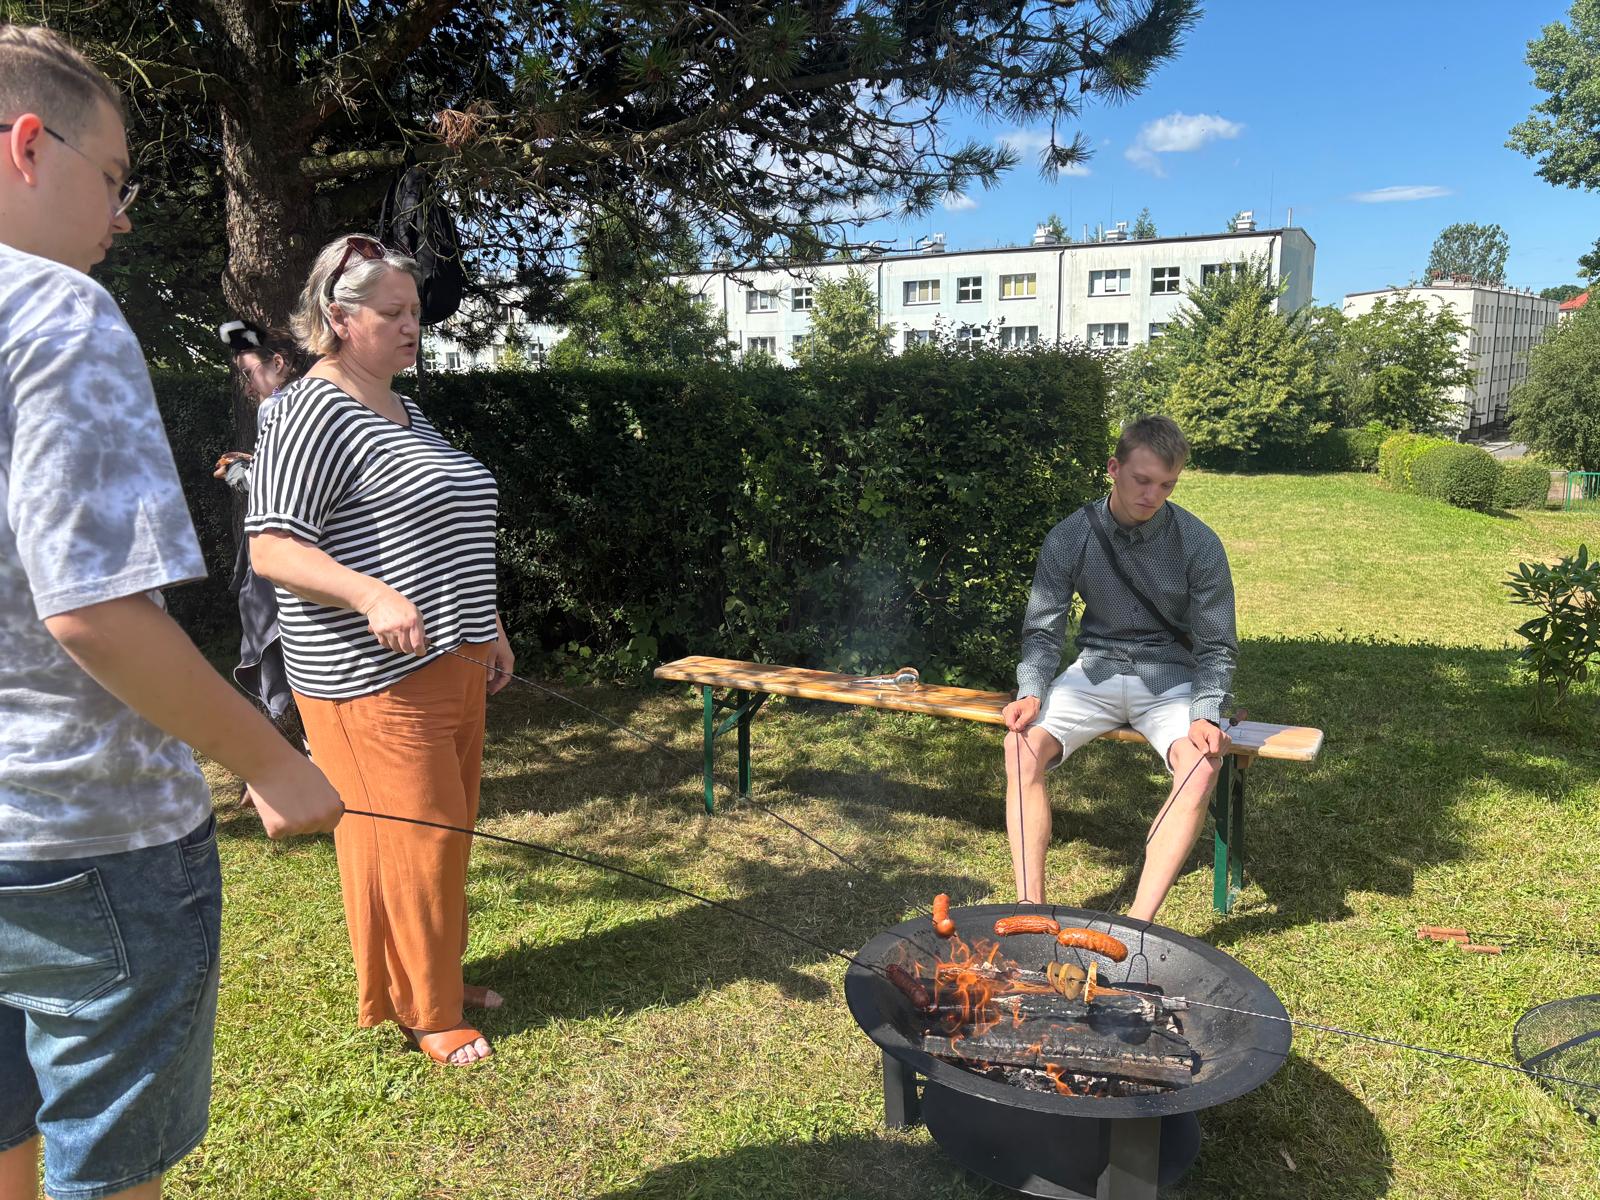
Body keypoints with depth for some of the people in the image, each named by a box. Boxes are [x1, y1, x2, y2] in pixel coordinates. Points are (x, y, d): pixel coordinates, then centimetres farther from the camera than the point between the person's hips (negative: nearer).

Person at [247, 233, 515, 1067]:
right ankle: (421, 1010, 13)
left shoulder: (407, 414, 17)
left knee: (447, 831, 15)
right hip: (375, 676, -9)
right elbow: (271, 547, -18)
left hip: (448, 665, 9)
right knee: (409, 836, -3)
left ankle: (438, 978, 30)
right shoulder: (313, 413, -12)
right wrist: (371, 597, -32)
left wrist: (488, 630, 23)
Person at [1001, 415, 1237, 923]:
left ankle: (1138, 922, -31)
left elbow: (1217, 647, -4)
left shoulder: (1198, 544, -9)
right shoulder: (1069, 538, -6)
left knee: (1202, 764, -32)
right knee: (1022, 745, -26)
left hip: (1172, 677, -1)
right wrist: (1032, 692, -20)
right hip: (1096, 671, 1)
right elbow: (1042, 631, 0)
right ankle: (1031, 908, -23)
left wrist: (1205, 715, -22)